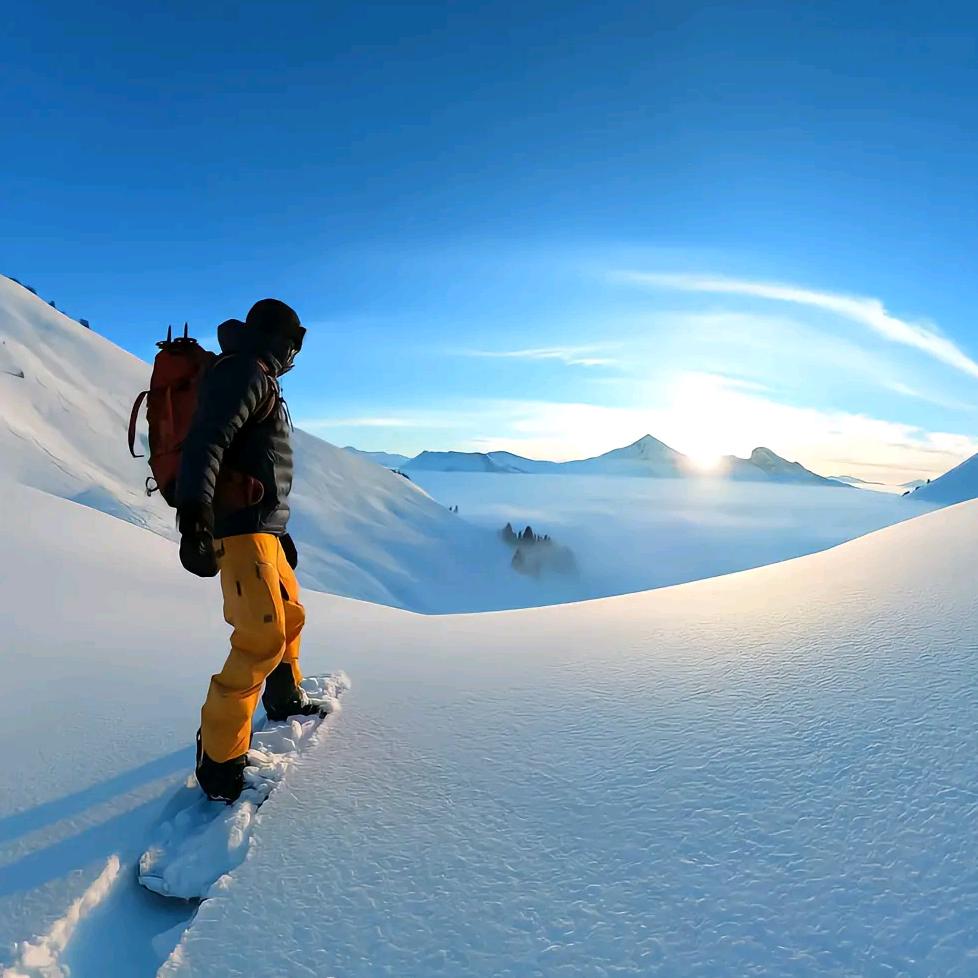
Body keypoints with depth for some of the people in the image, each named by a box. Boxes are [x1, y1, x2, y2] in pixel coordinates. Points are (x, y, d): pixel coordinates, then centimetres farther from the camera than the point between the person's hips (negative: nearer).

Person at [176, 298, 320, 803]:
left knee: (290, 614, 21)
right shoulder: (244, 371, -8)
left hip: (262, 526, 11)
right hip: (241, 526, -11)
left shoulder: (258, 381, 24)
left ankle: (284, 699, 41)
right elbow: (205, 442, -24)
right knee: (264, 638, -17)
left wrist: (281, 530, 31)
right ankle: (219, 758, -6)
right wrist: (194, 517, -35)